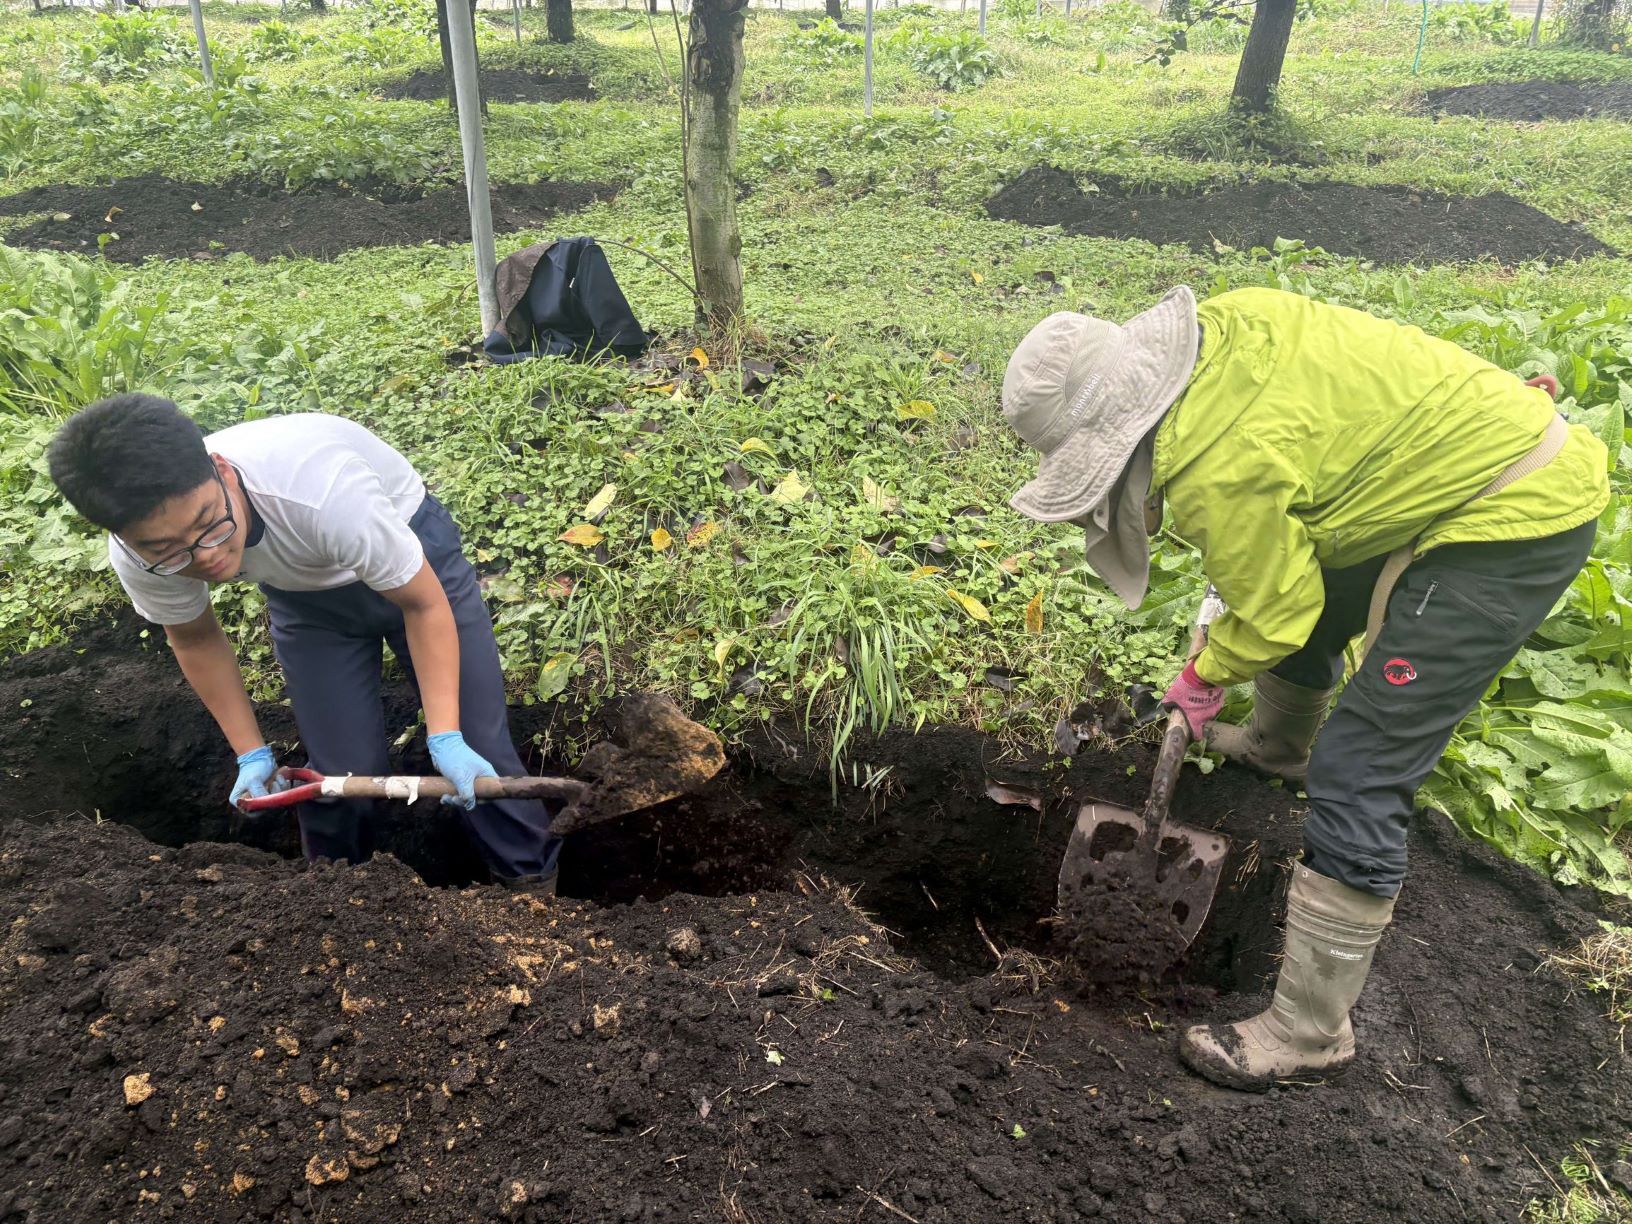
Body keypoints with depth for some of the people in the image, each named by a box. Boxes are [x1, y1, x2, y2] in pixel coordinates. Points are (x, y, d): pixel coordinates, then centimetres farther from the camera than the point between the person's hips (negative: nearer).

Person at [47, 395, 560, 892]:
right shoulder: (140, 558, -29)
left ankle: (534, 884, 20)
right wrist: (252, 753, -4)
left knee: (475, 747, -4)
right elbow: (196, 638, -4)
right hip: (303, 595, 3)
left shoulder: (320, 489, -44)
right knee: (341, 770, 1)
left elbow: (424, 603, -28)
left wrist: (445, 738, -32)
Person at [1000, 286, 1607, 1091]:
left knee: (1357, 779, -10)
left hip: (1516, 520, -10)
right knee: (1309, 621, 30)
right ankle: (1278, 749, 61)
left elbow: (1274, 612, -15)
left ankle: (1308, 1033, 3)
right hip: (1488, 444, 10)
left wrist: (1204, 675, 4)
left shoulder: (1220, 473, -30)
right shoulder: (1213, 331, -7)